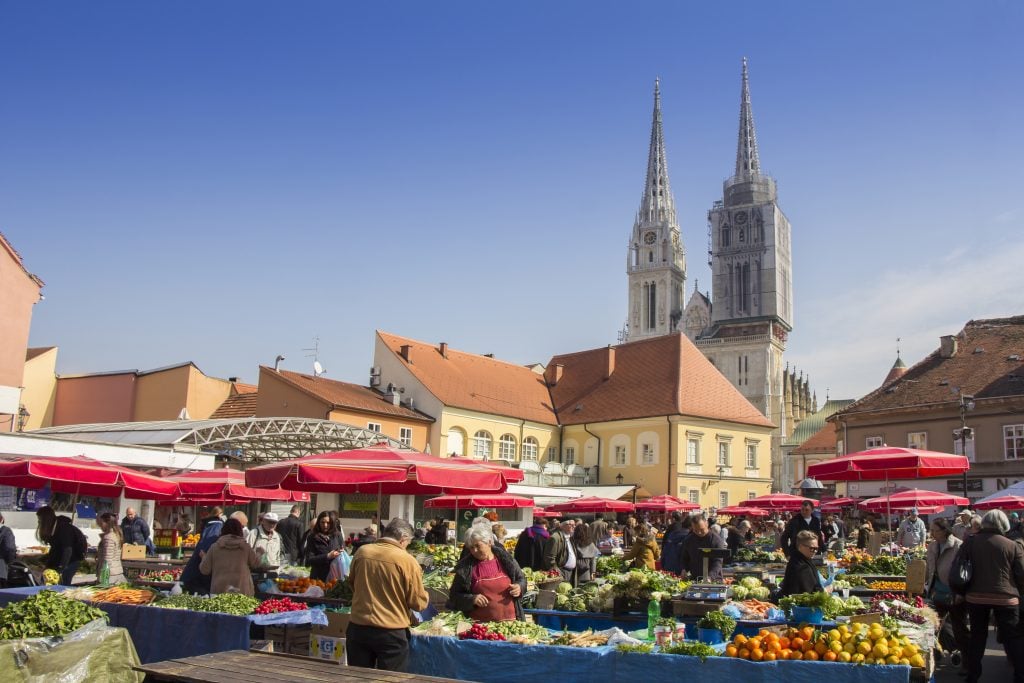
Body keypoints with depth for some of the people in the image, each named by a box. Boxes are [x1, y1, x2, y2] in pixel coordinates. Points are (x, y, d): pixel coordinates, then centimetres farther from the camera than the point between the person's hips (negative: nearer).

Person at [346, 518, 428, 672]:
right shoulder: (407, 561, -14)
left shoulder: (361, 552, -2)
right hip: (391, 633, -4)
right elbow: (418, 603, -8)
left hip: (358, 628, 4)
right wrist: (425, 597, 14)